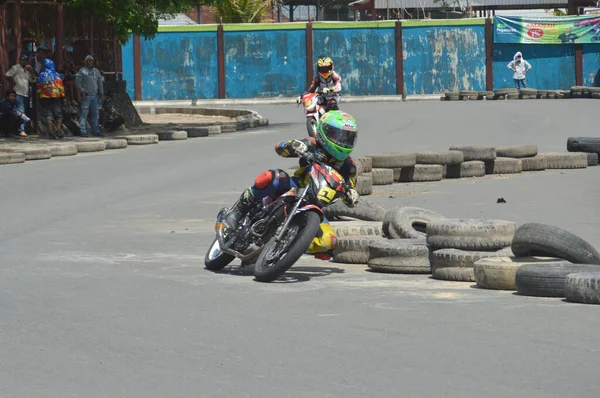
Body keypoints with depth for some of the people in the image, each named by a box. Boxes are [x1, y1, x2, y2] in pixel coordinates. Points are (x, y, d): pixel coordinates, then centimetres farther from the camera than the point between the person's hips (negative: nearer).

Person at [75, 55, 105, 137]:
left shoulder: (96, 71, 16)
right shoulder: (82, 71, 0)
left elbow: (100, 83, 16)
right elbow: (77, 82, -7)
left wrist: (101, 94, 10)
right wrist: (82, 91, -14)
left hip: (94, 96, 5)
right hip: (86, 96, -5)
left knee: (95, 114, 7)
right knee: (84, 113, -8)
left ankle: (96, 131, 11)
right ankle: (83, 132, -8)